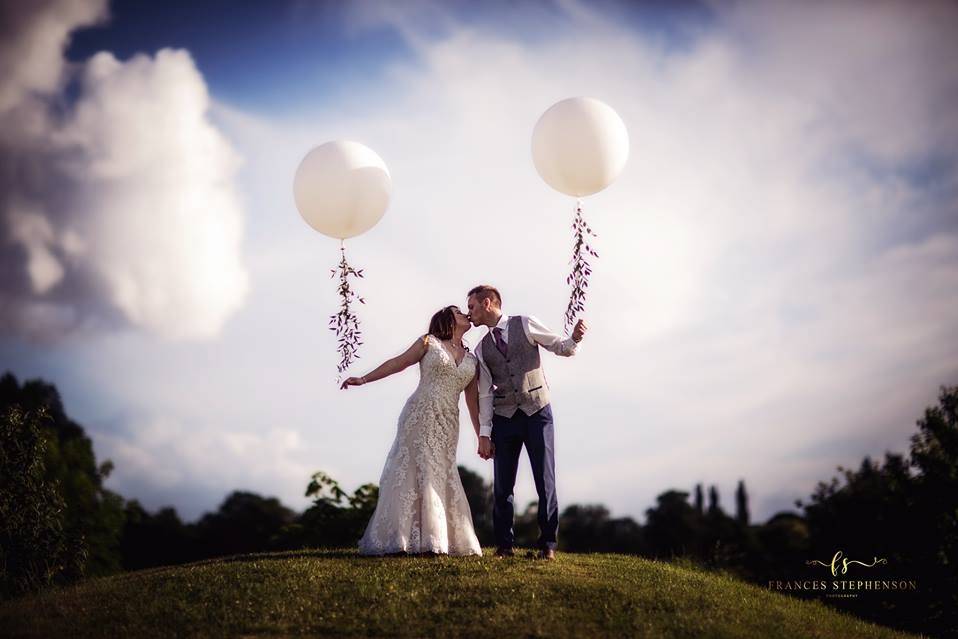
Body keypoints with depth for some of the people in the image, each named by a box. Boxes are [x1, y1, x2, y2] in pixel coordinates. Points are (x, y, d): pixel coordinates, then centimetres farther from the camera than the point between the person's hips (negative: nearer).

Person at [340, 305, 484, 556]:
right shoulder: (429, 342, 5)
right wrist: (364, 378, -3)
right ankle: (399, 539, -4)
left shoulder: (472, 361, 16)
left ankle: (437, 540, 7)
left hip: (447, 425, 4)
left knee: (440, 478, 1)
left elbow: (473, 402, 16)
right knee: (411, 473, -7)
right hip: (420, 416, -4)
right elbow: (399, 362, 4)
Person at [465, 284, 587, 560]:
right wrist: (484, 433, 2)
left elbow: (561, 348, 5)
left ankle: (547, 545, 2)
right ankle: (504, 545, 11)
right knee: (502, 485, 2)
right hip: (504, 418, 3)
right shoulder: (482, 349, 13)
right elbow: (485, 394, 10)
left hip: (537, 412, -3)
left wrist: (575, 338, -17)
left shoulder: (525, 324, 4)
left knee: (545, 481, -4)